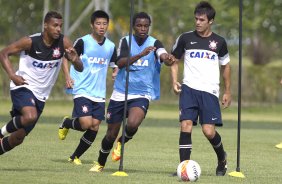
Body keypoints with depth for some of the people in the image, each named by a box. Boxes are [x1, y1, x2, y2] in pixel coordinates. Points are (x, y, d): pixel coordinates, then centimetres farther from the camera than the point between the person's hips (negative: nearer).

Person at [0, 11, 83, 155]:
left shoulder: (64, 43, -7)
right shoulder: (30, 42, -15)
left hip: (40, 95, 5)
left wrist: (74, 60, -29)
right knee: (30, 116, -35)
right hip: (22, 87, -5)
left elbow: (80, 68, -5)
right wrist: (12, 75, -21)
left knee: (19, 137, 9)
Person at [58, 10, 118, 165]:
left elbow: (115, 66, 20)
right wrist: (67, 76, -17)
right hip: (82, 90, -5)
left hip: (99, 93, 5)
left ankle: (75, 156, 18)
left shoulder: (111, 46, 8)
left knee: (94, 128, 0)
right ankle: (66, 123, 14)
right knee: (86, 124, -19)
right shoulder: (83, 42, -7)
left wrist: (116, 73, -3)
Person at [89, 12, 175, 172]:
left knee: (132, 124, -30)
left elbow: (164, 56, -27)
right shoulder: (126, 41, -3)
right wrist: (141, 54, -35)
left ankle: (122, 143, 4)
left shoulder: (154, 43, -6)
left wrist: (168, 59, -52)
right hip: (120, 94, 2)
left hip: (142, 94, -1)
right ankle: (100, 163, 35)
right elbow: (120, 63, -20)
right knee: (111, 135, 8)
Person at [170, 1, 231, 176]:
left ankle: (222, 158, 20)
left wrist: (228, 92, 16)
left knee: (209, 131, -10)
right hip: (189, 89, 1)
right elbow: (174, 60, 14)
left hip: (209, 91, 0)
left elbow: (226, 65, 18)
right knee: (186, 126, -14)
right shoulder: (185, 38, 4)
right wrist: (174, 81, -2)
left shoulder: (219, 42, 6)